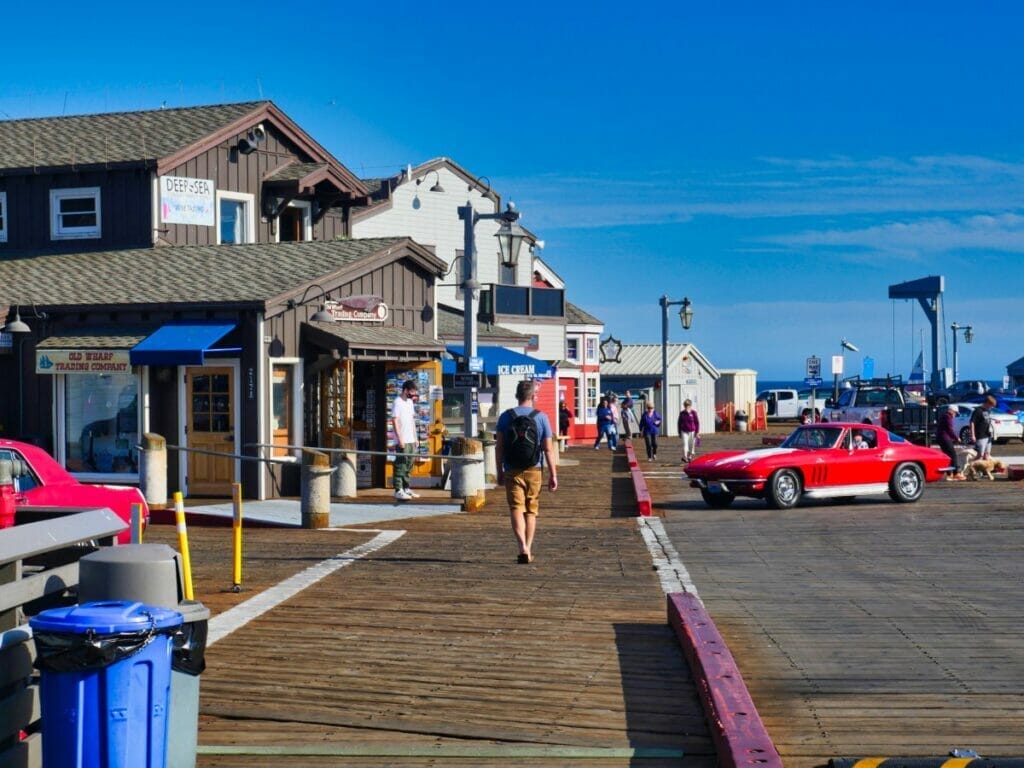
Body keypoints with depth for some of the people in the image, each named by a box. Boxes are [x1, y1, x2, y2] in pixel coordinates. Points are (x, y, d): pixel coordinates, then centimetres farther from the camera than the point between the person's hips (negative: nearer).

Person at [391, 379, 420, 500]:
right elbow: (394, 421, -14)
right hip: (402, 441, -8)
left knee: (408, 466, 12)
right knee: (400, 465, -8)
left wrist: (415, 438, 17)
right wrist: (400, 439, -18)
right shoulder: (398, 402, -10)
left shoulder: (410, 402, 15)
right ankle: (398, 490, -8)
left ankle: (406, 488, 20)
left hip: (411, 440, 8)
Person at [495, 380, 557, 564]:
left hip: (512, 471, -1)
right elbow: (548, 449, -6)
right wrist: (553, 475, -2)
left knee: (516, 509, -5)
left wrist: (499, 471, 9)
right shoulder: (541, 417, -2)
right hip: (534, 470, 1)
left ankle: (523, 547, -24)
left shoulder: (506, 416, 1)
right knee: (531, 511, 12)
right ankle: (528, 551, 15)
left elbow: (499, 447, 0)